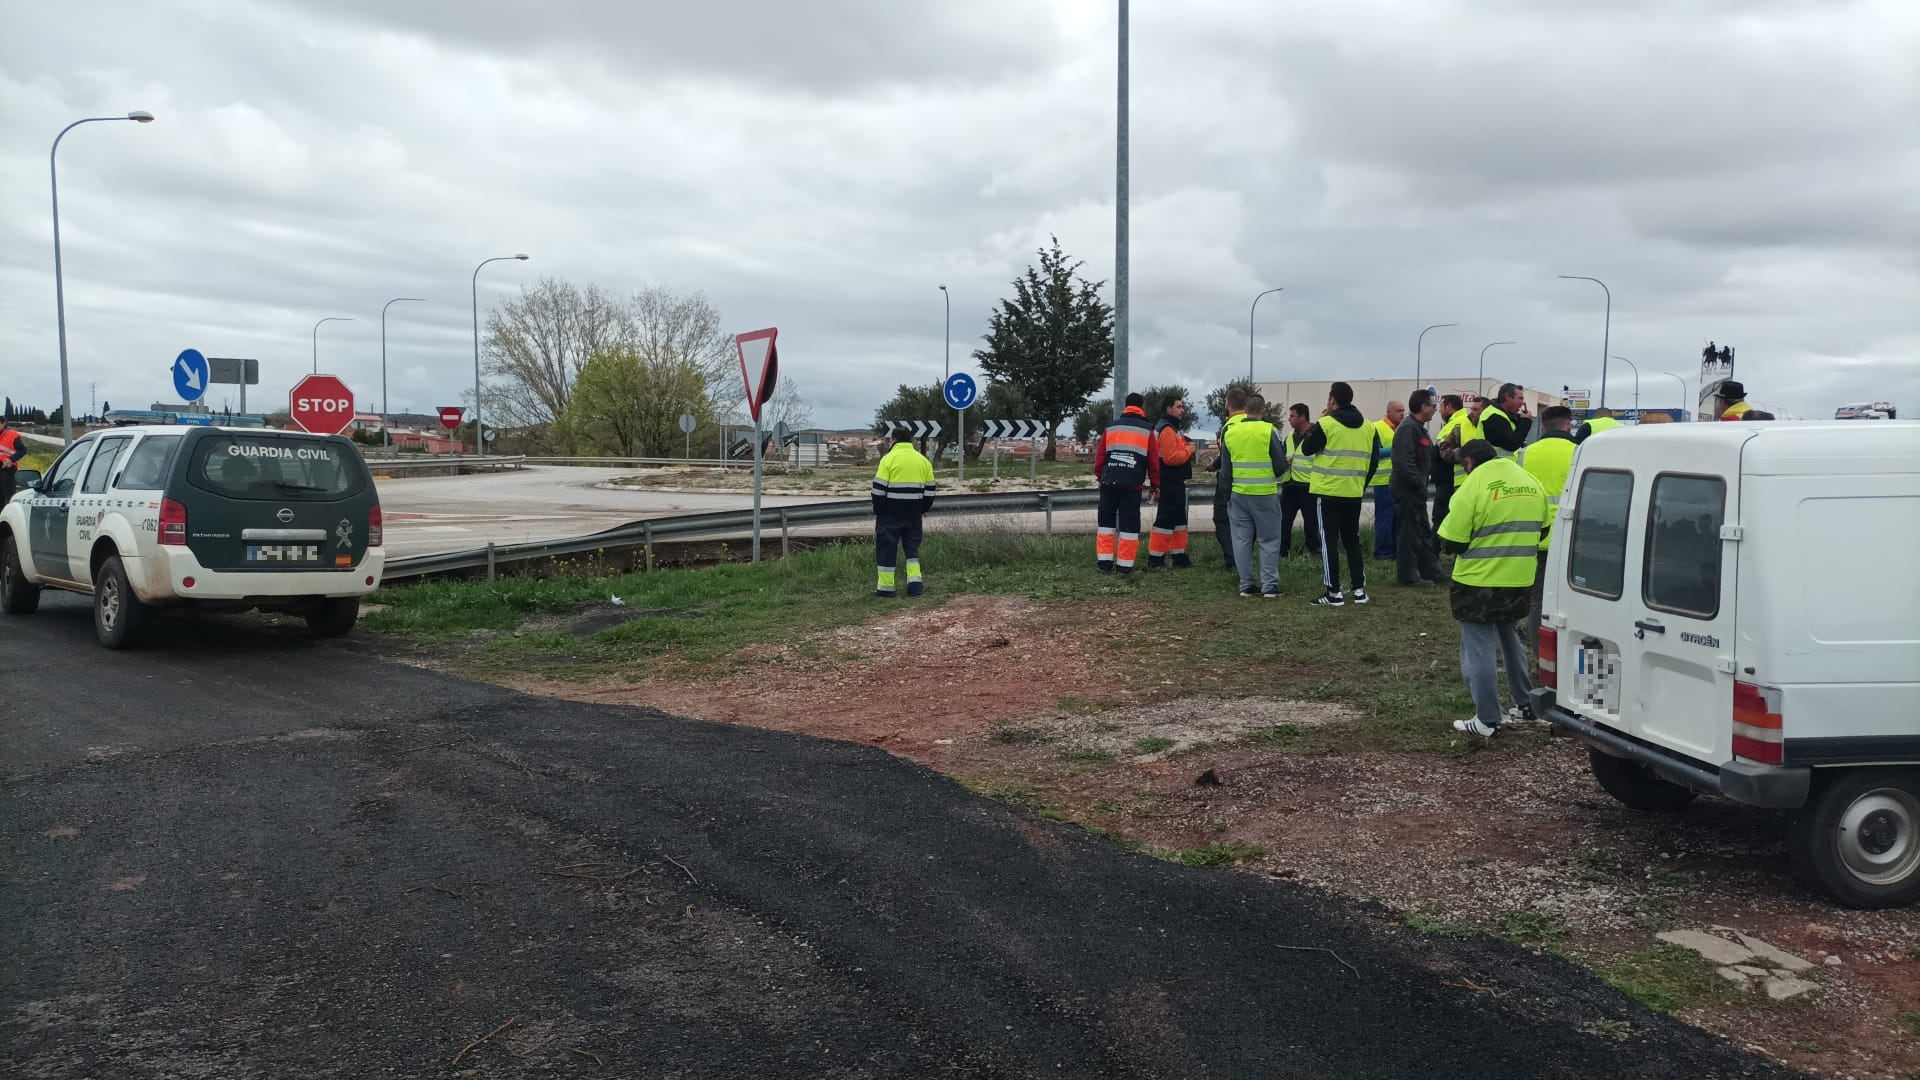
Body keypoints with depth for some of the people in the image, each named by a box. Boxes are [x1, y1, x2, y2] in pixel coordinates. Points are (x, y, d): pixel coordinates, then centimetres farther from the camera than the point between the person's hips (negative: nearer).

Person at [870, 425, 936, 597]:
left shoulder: (889, 459, -8)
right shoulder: (923, 460, 8)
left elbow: (879, 488, -10)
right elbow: (929, 490, 10)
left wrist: (877, 509, 1)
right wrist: (922, 509, 19)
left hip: (890, 512, -4)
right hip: (913, 512, 4)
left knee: (887, 547, 3)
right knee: (912, 546, 14)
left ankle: (886, 587, 4)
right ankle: (915, 583, 5)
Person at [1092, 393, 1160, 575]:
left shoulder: (1110, 427, 10)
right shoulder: (1147, 430, 3)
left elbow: (1100, 456, 9)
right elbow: (1153, 460, 1)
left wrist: (1100, 477, 21)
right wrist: (1155, 485, 10)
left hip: (1109, 482, 3)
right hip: (1132, 485, -2)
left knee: (1106, 521, 12)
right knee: (1129, 524, 2)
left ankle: (1105, 561, 10)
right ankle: (1124, 565, 1)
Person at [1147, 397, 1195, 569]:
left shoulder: (1172, 429, 18)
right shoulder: (1167, 430, -17)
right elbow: (1170, 458, -25)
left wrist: (1186, 447, 5)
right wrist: (1188, 451, -12)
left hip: (1176, 483, 11)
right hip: (1169, 483, -11)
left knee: (1179, 519, 14)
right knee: (1166, 519, -8)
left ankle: (1178, 556, 20)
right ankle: (1155, 558, -4)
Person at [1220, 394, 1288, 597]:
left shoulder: (1230, 433, 2)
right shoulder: (1269, 431, -10)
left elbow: (1225, 470, 7)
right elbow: (1280, 465, -6)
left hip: (1239, 494, 4)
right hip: (1265, 494, -3)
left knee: (1242, 540, 9)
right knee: (1268, 540, 4)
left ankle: (1246, 585, 11)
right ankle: (1269, 585, 2)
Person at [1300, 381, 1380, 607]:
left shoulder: (1326, 424, -12)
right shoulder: (1368, 427, 6)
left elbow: (1307, 448, -1)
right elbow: (1374, 461, 9)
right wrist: (1362, 484, 18)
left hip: (1328, 492, -5)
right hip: (1354, 493, 5)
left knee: (1329, 541, 0)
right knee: (1352, 540, 16)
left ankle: (1333, 593, -1)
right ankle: (1360, 590, 15)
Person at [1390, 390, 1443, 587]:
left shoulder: (1418, 428, 16)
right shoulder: (1408, 428, -18)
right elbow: (1404, 462, -26)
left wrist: (1422, 484, 9)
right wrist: (1420, 485, -21)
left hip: (1414, 491, 11)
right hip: (1408, 490, -11)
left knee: (1424, 532, 15)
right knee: (1410, 533, -3)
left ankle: (1430, 573, 23)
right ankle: (1410, 576, 4)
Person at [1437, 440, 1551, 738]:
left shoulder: (1474, 485, -16)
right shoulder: (1531, 483, 6)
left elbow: (1452, 541, -16)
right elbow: (1541, 530, 15)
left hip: (1479, 582, -7)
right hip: (1521, 580, 7)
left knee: (1479, 649, 2)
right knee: (1510, 639, 26)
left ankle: (1487, 721, 5)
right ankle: (1525, 703, 33)